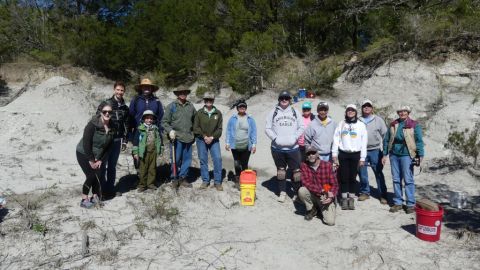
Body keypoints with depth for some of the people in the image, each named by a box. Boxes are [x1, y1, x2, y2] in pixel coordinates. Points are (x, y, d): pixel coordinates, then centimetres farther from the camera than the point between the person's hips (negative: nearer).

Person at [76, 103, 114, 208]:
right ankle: (84, 200, 4)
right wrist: (91, 160, -19)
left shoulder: (112, 128, -5)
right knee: (91, 175, -10)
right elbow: (86, 143, -22)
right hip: (83, 154, -5)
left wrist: (101, 160, -6)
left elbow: (108, 147, 1)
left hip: (97, 157, 5)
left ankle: (95, 197, 17)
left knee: (96, 176, 2)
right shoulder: (93, 124, -23)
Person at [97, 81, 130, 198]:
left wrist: (124, 141, 11)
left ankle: (110, 189, 23)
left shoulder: (125, 108, 9)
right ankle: (102, 190, 10)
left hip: (117, 140, 5)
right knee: (103, 166, 1)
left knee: (112, 166, 13)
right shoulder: (105, 104, -6)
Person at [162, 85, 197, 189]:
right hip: (177, 138, -4)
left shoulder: (191, 106, 11)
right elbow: (164, 122, 0)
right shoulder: (171, 106, 0)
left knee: (187, 160, 8)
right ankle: (174, 179, 15)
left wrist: (193, 133, 16)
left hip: (188, 138, 4)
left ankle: (183, 178, 21)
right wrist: (170, 130, -15)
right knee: (176, 160, -1)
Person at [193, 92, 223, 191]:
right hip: (201, 140, 0)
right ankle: (205, 180, 19)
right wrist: (204, 136, -11)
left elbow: (219, 128, 0)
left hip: (214, 140, 0)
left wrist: (212, 137, -12)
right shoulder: (199, 113, -2)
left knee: (218, 159, -7)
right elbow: (196, 127, -2)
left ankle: (217, 181, 4)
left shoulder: (218, 113, 1)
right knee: (203, 160, 6)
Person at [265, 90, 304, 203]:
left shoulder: (295, 112, 9)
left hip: (293, 147, 0)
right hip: (277, 147, 0)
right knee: (280, 170, 10)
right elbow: (267, 128, 3)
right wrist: (275, 138, -11)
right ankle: (282, 192, 21)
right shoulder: (273, 112, 6)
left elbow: (301, 127, 7)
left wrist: (295, 137, -8)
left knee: (296, 171, 0)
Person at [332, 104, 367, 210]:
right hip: (343, 154, 1)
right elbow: (336, 139, 5)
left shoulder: (361, 125, 4)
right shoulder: (341, 124, 8)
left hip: (355, 154, -1)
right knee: (344, 177, 2)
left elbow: (364, 142, 2)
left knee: (352, 177, 3)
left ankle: (351, 198, 14)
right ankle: (344, 198, 11)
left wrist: (362, 158, -2)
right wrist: (334, 154, -1)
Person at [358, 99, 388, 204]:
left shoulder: (378, 120, 5)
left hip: (375, 151, -1)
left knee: (379, 173, 1)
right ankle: (365, 192, 23)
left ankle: (382, 195, 9)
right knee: (362, 173, 8)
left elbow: (385, 135, 6)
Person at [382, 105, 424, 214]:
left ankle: (410, 204, 8)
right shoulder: (393, 124, 11)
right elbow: (386, 140, 13)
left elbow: (419, 141, -5)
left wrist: (420, 155, -13)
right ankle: (398, 203, 19)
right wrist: (385, 154, 10)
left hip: (406, 155, -4)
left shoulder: (414, 125, 0)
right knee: (396, 180, 10)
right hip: (394, 155, 4)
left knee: (408, 180, -2)